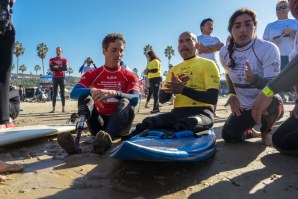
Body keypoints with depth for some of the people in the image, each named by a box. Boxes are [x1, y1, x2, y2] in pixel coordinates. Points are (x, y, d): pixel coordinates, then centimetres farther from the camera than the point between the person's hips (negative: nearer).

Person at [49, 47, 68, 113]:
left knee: (62, 93, 0)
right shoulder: (52, 60, 9)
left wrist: (57, 67, -13)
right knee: (54, 93, -1)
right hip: (55, 77, 0)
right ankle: (53, 108, 0)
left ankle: (63, 108, 3)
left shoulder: (64, 60, 9)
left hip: (62, 77, 0)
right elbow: (51, 68, -6)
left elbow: (65, 68, -7)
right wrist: (60, 68, -14)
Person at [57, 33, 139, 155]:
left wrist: (114, 93, -36)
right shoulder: (91, 75, 7)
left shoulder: (130, 77, 4)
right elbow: (74, 93, -11)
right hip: (99, 123, 1)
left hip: (119, 125, -1)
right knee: (85, 95, -21)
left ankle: (106, 139, -57)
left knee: (125, 103, -30)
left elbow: (135, 100, -16)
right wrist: (92, 91, -33)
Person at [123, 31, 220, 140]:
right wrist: (173, 87, -9)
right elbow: (162, 99, 14)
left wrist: (183, 89, -24)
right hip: (177, 112, 5)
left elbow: (213, 98, -10)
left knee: (184, 125, -37)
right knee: (148, 123, -21)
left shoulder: (208, 64, 3)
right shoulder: (174, 69, 20)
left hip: (201, 112, -4)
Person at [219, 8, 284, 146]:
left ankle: (266, 130, 0)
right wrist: (232, 95, 2)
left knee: (272, 101, -38)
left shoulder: (268, 48, -20)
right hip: (244, 107, 4)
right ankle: (249, 131, 28)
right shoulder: (224, 52, -6)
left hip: (268, 104, -3)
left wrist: (255, 79, -46)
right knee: (229, 136, -11)